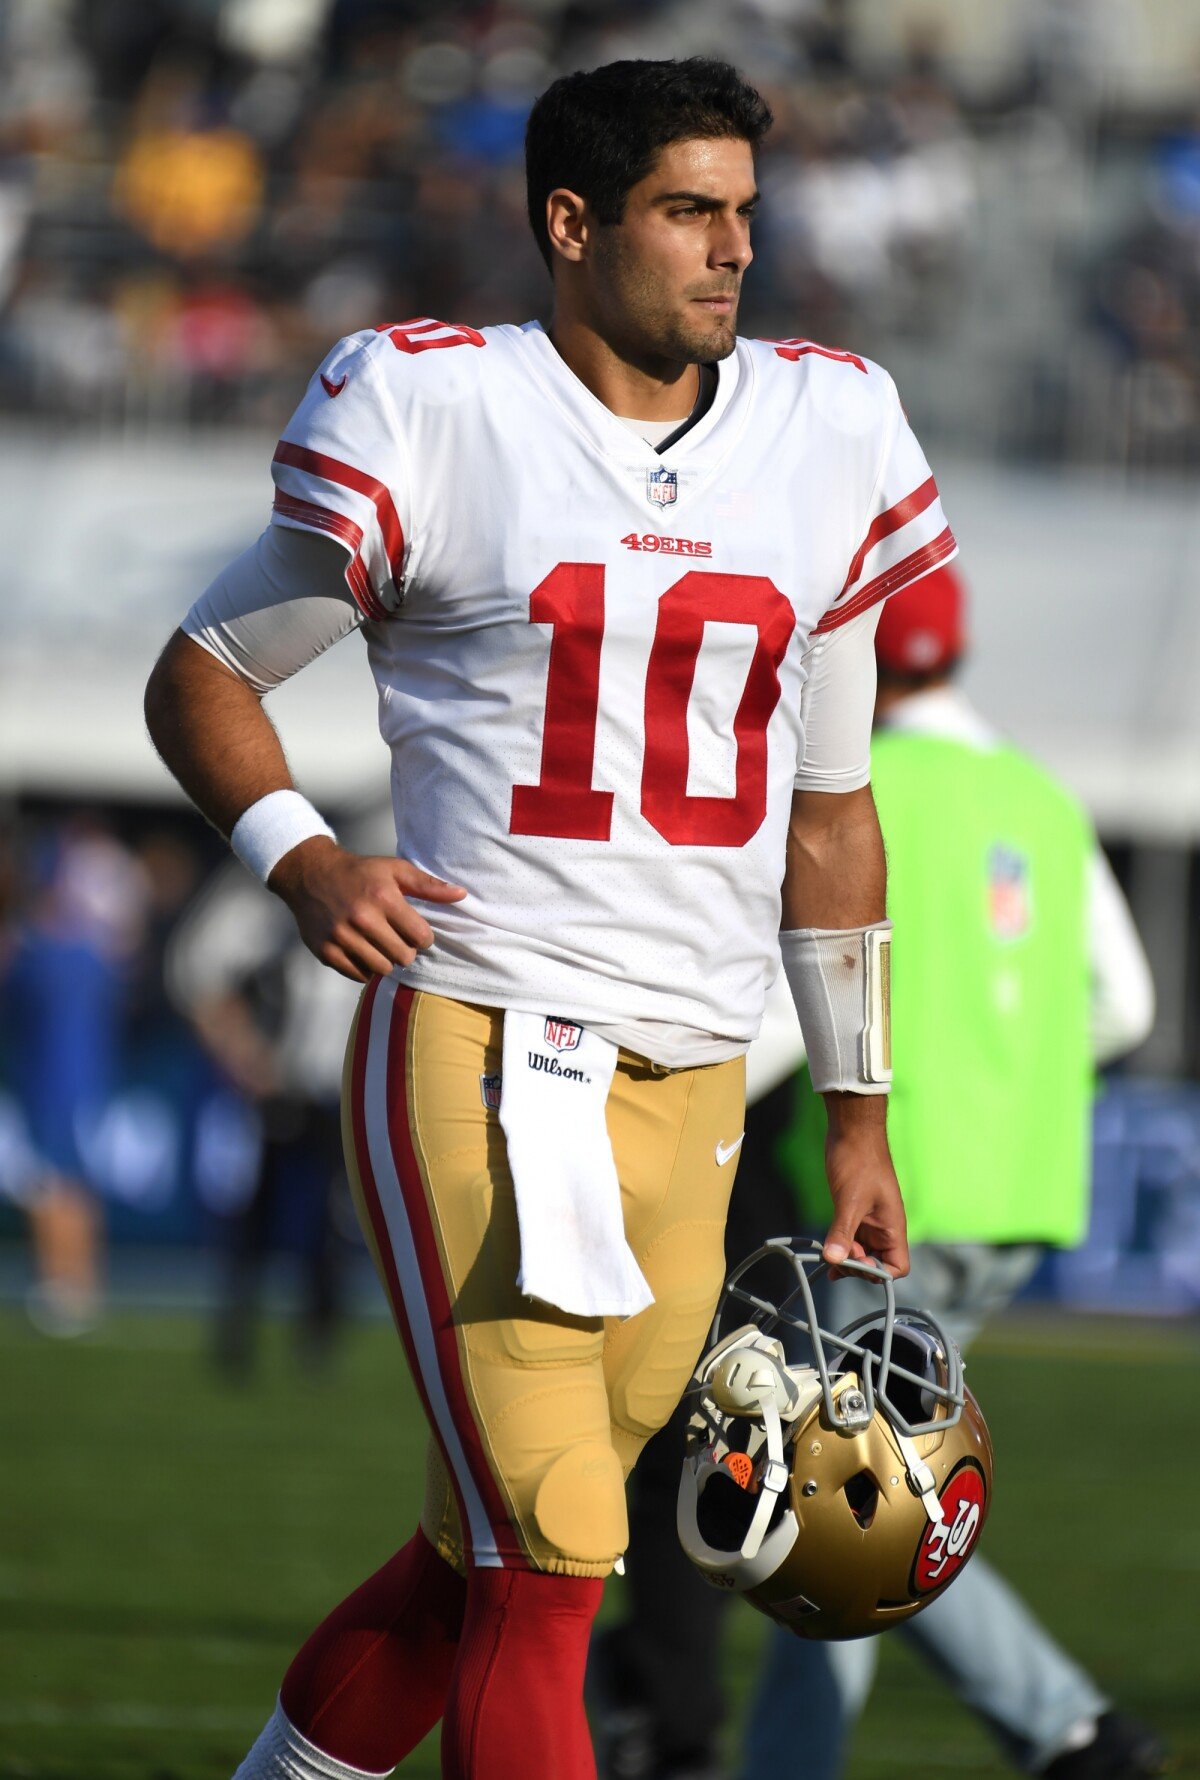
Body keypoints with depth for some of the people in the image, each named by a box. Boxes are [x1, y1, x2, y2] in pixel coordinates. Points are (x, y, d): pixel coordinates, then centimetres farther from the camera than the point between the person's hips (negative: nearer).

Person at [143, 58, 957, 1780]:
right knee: (544, 1568, -12)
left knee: (500, 1551, 8)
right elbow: (203, 677, 8)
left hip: (693, 1086, 5)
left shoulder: (826, 438, 12)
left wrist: (859, 1113, 19)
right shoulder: (441, 414, -2)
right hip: (477, 1046, -5)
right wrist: (300, 859, -12)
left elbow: (829, 809, 20)